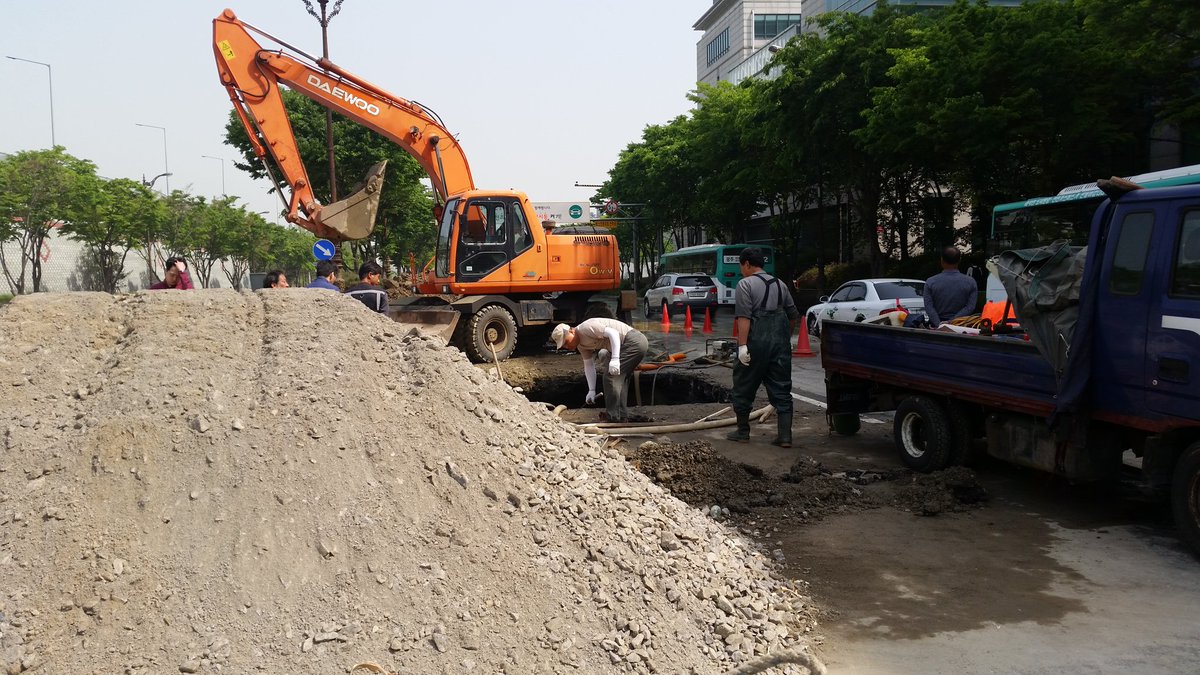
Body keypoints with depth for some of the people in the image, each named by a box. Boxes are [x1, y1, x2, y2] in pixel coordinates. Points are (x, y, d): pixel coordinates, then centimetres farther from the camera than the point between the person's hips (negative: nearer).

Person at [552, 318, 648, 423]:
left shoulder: (586, 328, -18)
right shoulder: (581, 344, 12)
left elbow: (613, 333, -26)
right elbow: (588, 365, 15)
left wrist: (615, 359, -32)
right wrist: (591, 390, 8)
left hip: (634, 341, -11)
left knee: (611, 375, -12)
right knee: (620, 378, 18)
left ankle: (613, 417, -7)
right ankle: (622, 416, 24)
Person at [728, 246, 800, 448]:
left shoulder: (745, 284, -5)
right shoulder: (779, 284, 15)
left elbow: (743, 317, -16)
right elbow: (793, 314, 18)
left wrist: (742, 345, -20)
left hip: (756, 342, -6)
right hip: (780, 343, 6)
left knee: (743, 388, 9)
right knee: (781, 390, 7)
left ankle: (743, 432, 18)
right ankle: (785, 436, 2)